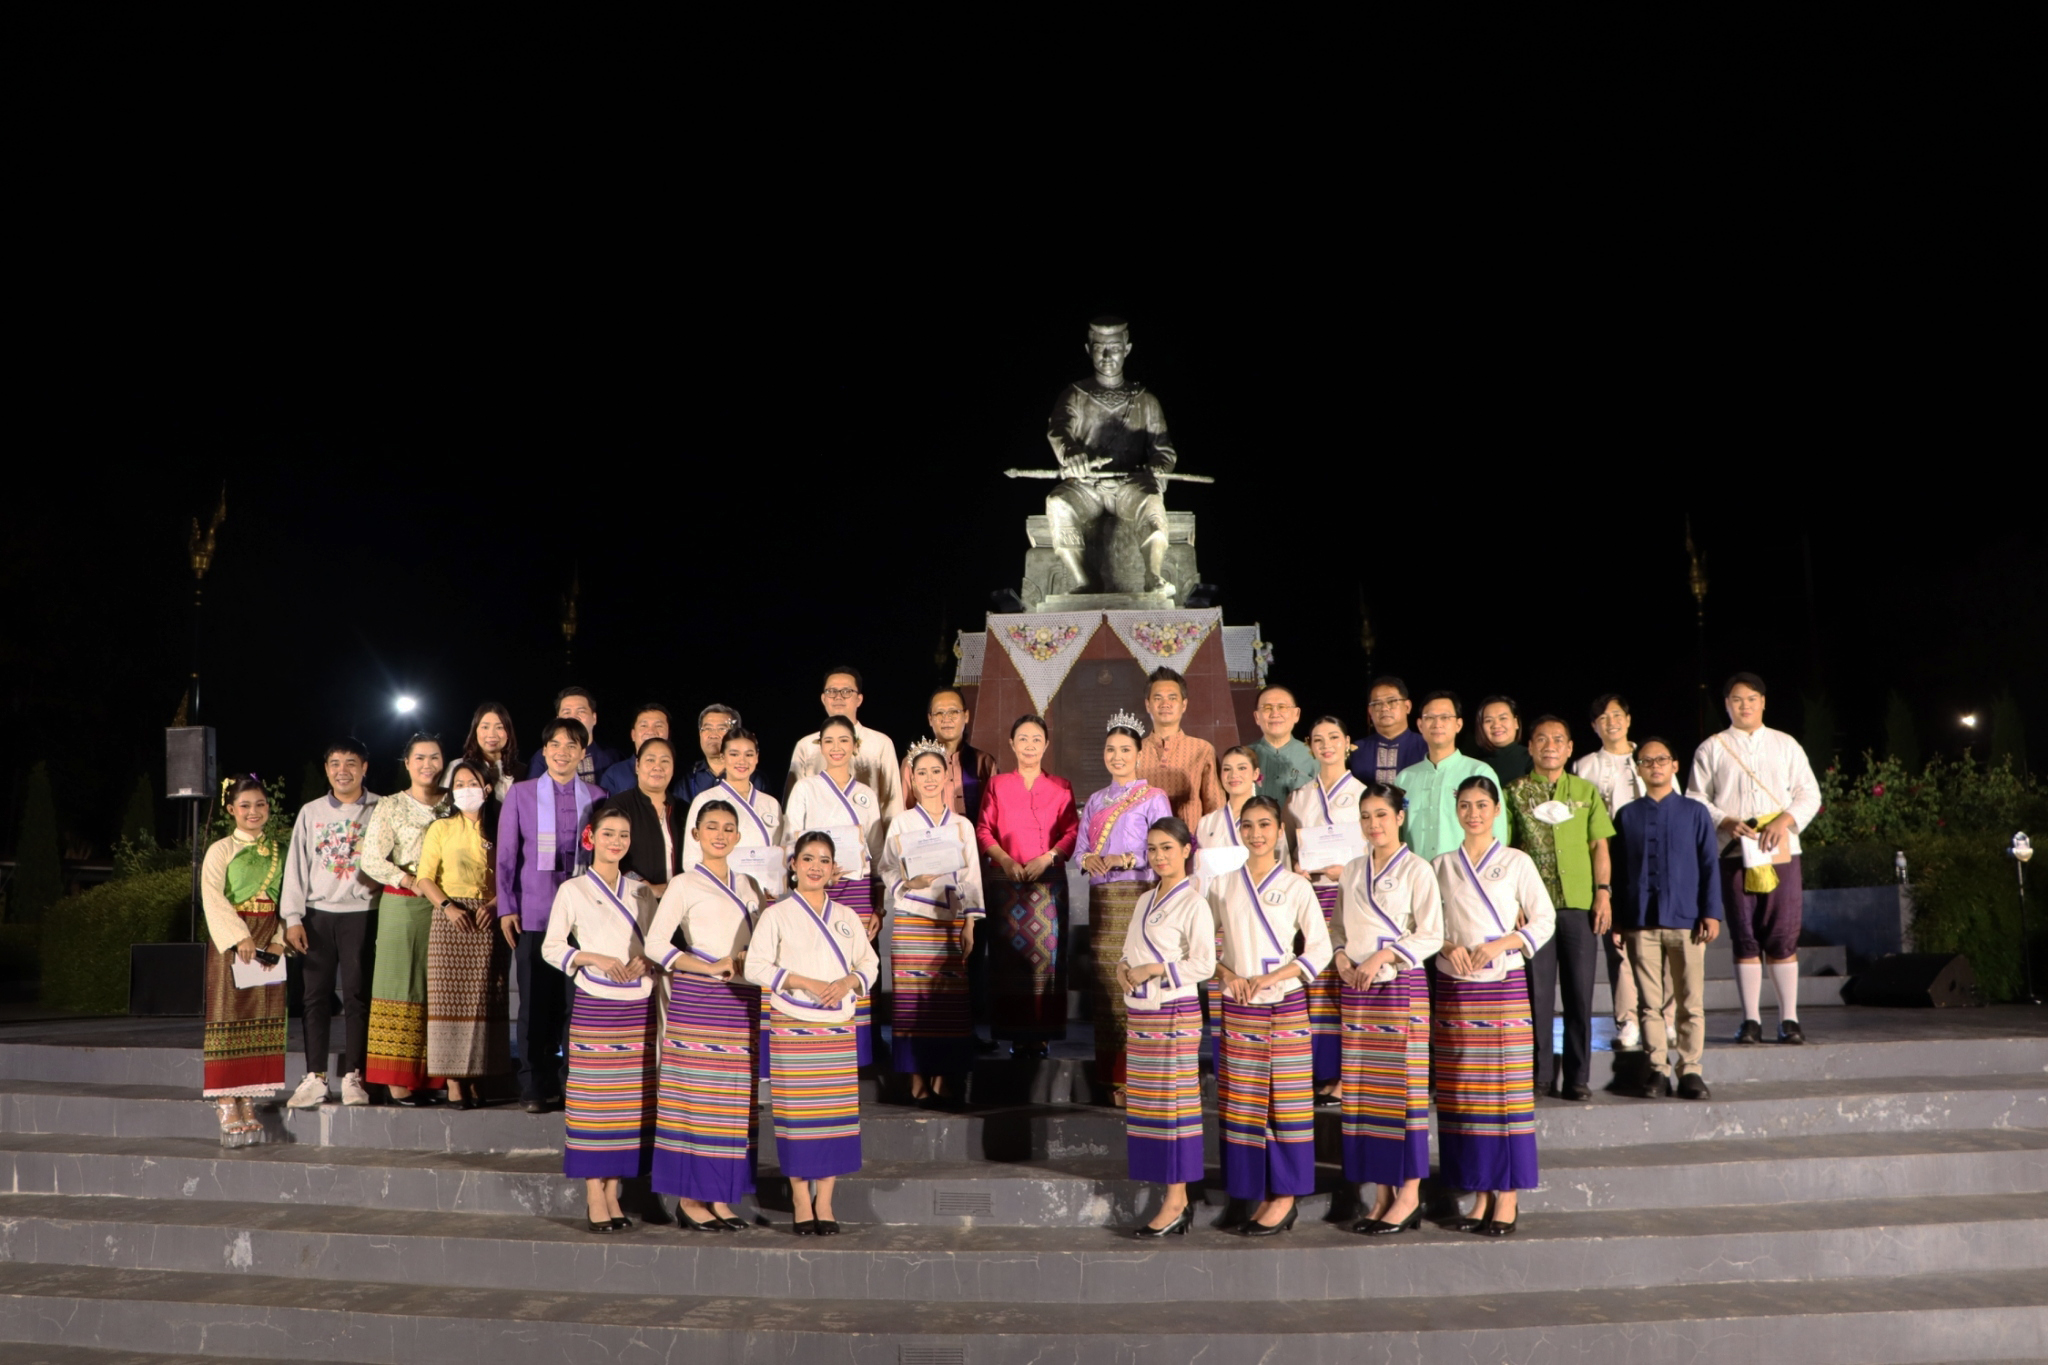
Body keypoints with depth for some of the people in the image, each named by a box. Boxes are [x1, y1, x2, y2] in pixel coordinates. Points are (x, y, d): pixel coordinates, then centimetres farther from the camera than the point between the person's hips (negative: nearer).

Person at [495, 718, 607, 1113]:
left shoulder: (596, 798, 9)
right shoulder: (521, 794, 6)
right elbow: (506, 855, 7)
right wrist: (506, 908, 1)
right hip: (534, 912, -1)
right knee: (535, 1000, 1)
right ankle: (535, 1086, 10)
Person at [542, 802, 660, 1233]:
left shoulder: (641, 891, 13)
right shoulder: (572, 890, 2)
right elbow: (551, 947, -1)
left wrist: (645, 960, -7)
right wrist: (595, 959, -15)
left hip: (638, 1007, 4)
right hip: (593, 1007, -4)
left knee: (632, 1099, 4)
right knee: (594, 1097, -4)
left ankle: (613, 1193, 12)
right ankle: (594, 1198, 2)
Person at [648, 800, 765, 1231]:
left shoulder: (749, 886, 17)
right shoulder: (685, 885, 1)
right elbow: (656, 943, -8)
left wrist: (750, 960, 0)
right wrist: (710, 967, -13)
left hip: (742, 1001, 5)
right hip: (697, 999, -5)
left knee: (735, 1098, 5)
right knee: (695, 1094, -6)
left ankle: (721, 1199, 12)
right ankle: (690, 1200, 2)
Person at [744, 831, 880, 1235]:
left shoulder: (847, 917, 14)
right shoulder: (777, 915, 2)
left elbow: (869, 963, 13)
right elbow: (756, 967, -6)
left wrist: (847, 982, -8)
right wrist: (806, 982, -15)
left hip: (838, 1026, 3)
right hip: (792, 1027, -3)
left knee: (836, 1111, 1)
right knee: (795, 1111, -4)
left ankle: (824, 1202, 11)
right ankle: (802, 1204, 6)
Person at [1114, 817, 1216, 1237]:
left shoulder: (1193, 903, -9)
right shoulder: (1145, 900, 16)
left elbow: (1204, 965, -15)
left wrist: (1153, 970, -15)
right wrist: (1123, 967, -1)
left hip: (1174, 1014, -8)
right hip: (1138, 1014, 8)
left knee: (1172, 1100, -6)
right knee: (1144, 1103, 8)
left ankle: (1175, 1202, -1)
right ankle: (1177, 1201, 14)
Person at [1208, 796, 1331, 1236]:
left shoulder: (1295, 886, -1)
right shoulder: (1222, 886, 7)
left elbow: (1320, 949, -3)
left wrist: (1271, 978, -12)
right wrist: (1226, 972, -7)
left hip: (1285, 1005, -3)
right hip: (1237, 1008, 3)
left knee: (1286, 1099, -2)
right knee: (1243, 1101, 4)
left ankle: (1286, 1196, 7)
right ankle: (1261, 1195, 13)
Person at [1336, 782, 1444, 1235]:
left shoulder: (1416, 870, -3)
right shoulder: (1353, 870, 15)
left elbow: (1431, 934, -8)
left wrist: (1382, 957, -16)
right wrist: (1342, 956, 0)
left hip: (1402, 985, -6)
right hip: (1358, 990, 6)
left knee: (1403, 1084, -5)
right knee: (1363, 1090, 5)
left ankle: (1409, 1193, 2)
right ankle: (1383, 1193, 12)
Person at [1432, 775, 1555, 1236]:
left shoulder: (1516, 862, 3)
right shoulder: (1442, 866, 10)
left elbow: (1544, 920, 1)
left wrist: (1500, 944, -12)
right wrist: (1449, 947, -8)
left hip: (1504, 985, -3)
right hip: (1453, 987, 3)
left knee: (1505, 1088, -4)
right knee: (1461, 1091, 3)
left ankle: (1506, 1198, 2)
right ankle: (1480, 1194, 11)